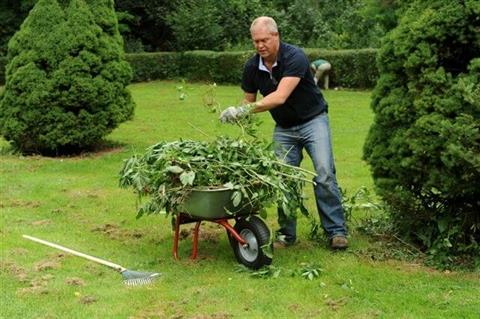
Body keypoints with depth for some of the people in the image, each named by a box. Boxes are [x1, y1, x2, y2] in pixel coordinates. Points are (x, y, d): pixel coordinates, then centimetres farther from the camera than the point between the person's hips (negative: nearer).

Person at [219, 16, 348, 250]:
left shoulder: (295, 57, -25)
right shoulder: (251, 67, -7)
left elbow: (279, 97, -35)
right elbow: (249, 102, 5)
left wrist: (243, 110, -40)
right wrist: (239, 117, -16)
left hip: (312, 121, -4)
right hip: (284, 128, 5)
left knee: (324, 174, -15)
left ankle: (336, 231, -6)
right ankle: (286, 234, 8)